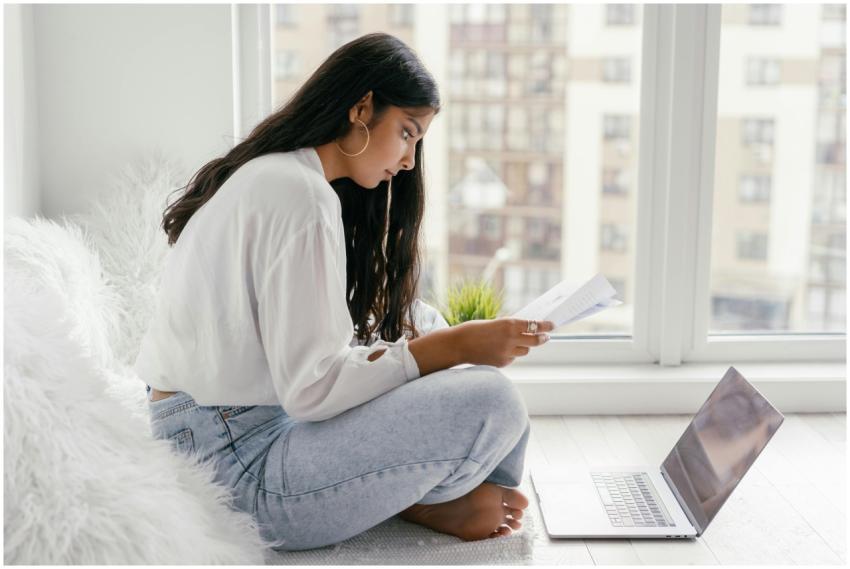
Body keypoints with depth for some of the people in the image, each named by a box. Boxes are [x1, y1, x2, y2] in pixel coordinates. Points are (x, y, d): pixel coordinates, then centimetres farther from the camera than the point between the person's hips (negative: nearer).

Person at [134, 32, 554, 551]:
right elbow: (311, 387, -21)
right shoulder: (299, 195, -18)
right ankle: (424, 503, 6)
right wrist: (455, 347, -16)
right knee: (491, 402, -22)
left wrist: (438, 340, 9)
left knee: (420, 321, 15)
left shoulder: (264, 176, 14)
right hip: (237, 468, -11)